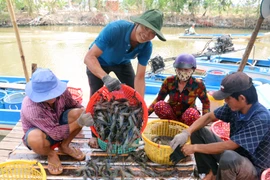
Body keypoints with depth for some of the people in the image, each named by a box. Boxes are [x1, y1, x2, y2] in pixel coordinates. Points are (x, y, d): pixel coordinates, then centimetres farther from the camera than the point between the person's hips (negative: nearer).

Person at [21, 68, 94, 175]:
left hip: (57, 123, 5)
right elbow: (56, 133, -34)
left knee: (78, 113, -24)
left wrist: (86, 114, -26)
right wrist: (79, 123, -38)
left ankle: (64, 146, 3)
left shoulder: (60, 91, -26)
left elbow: (74, 106, -8)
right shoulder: (31, 108, -38)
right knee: (35, 139, -40)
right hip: (37, 131, -4)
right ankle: (51, 155, -1)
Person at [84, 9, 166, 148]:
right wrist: (106, 77, -61)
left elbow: (140, 77, -24)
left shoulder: (146, 47, -27)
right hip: (98, 61, -3)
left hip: (122, 63, 4)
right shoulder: (115, 29, -41)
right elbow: (89, 57, -45)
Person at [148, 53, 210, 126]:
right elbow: (158, 99, -7)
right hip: (171, 115, 2)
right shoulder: (169, 81, -13)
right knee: (159, 105, -29)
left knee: (192, 113, -37)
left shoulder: (198, 84, -16)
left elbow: (206, 102, -1)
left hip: (187, 117, -1)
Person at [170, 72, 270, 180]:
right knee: (197, 131, -4)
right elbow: (209, 117, -4)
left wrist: (195, 147, -25)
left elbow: (228, 146, -34)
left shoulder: (261, 119, -32)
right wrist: (186, 133, -19)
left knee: (228, 157, -41)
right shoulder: (236, 106, -12)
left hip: (254, 169, -6)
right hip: (235, 154, 7)